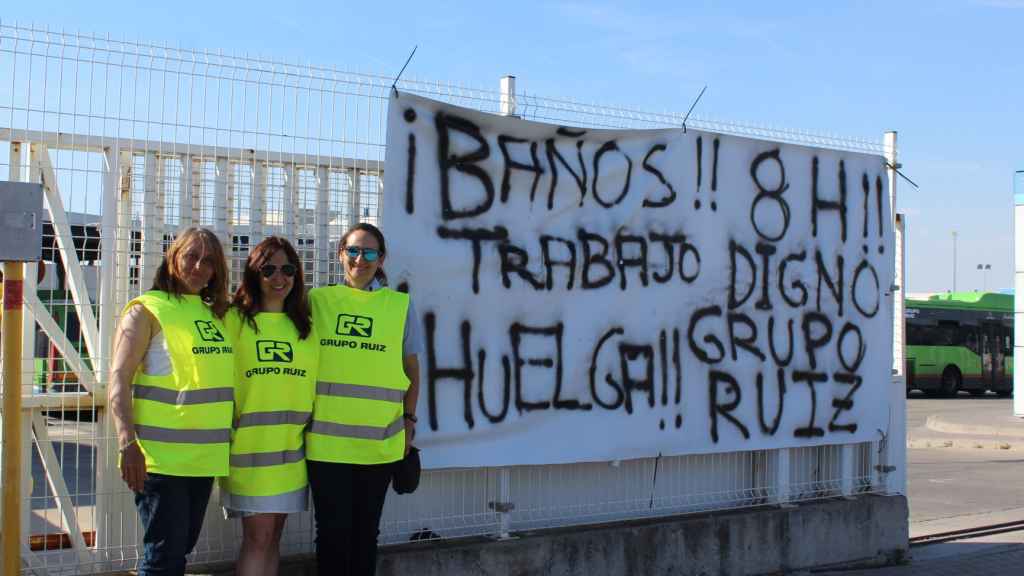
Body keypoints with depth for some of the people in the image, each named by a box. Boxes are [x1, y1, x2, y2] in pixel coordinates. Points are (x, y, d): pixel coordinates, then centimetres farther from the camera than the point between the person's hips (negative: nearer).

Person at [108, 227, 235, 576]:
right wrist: (128, 443, -23)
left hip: (204, 454, 7)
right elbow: (119, 380, -13)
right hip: (161, 455, -7)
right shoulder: (147, 309, -6)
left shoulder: (217, 314, 13)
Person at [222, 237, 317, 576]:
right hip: (249, 445, -4)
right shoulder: (234, 320, -3)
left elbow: (317, 383, 14)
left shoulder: (305, 326, 12)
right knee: (258, 536, -5)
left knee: (273, 536, 10)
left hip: (292, 446, 4)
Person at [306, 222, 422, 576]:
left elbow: (412, 371, 10)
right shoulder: (317, 300, 3)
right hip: (326, 439, 0)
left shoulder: (400, 306, 3)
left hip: (380, 441, 1)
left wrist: (408, 421, 7)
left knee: (366, 529, 10)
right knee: (333, 530, 3)